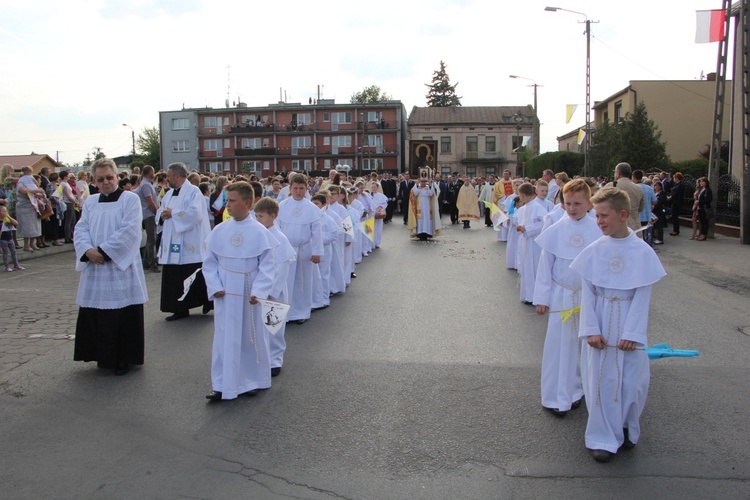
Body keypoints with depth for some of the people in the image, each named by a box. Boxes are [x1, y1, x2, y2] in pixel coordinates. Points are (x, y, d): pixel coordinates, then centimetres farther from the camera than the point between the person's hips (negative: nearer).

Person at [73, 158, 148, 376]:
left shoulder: (130, 199, -3)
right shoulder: (90, 202, 13)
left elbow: (129, 230, -13)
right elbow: (81, 229, 6)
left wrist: (104, 251, -17)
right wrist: (88, 250, -13)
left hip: (121, 268, -5)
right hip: (94, 269, 5)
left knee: (124, 317, 0)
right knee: (93, 315, 9)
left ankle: (124, 358, 12)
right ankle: (103, 356, 23)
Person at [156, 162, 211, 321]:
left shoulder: (193, 191, -9)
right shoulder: (169, 194, 16)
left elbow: (195, 213, -22)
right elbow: (160, 211, 21)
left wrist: (173, 213, -15)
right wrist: (162, 215, -3)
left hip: (190, 246, -8)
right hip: (172, 245, 8)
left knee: (196, 279, -1)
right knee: (174, 279, 8)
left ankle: (209, 303, 15)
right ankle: (180, 309, 16)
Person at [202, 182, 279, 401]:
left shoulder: (259, 232, -9)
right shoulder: (219, 230, -1)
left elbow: (267, 265, -7)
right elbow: (209, 262, 5)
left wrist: (258, 291, -17)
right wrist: (215, 286, -7)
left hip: (249, 295, -2)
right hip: (225, 295, 2)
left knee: (252, 338, 10)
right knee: (224, 338, 8)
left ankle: (252, 381, 27)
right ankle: (222, 385, 18)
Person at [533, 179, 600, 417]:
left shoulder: (597, 231, -6)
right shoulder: (555, 230, -6)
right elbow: (545, 266, -1)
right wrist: (542, 298, 0)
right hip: (561, 297, -1)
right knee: (559, 344, 4)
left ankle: (577, 390, 30)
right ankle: (558, 397, 15)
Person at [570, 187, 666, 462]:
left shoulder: (642, 252, -7)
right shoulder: (594, 250, -3)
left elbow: (642, 295, -7)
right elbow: (588, 293, -2)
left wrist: (631, 333, -12)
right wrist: (591, 329, -9)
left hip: (629, 326, -1)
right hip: (600, 323, 1)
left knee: (633, 382, 5)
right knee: (601, 380, 5)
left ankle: (627, 429, 31)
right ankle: (604, 438, 19)